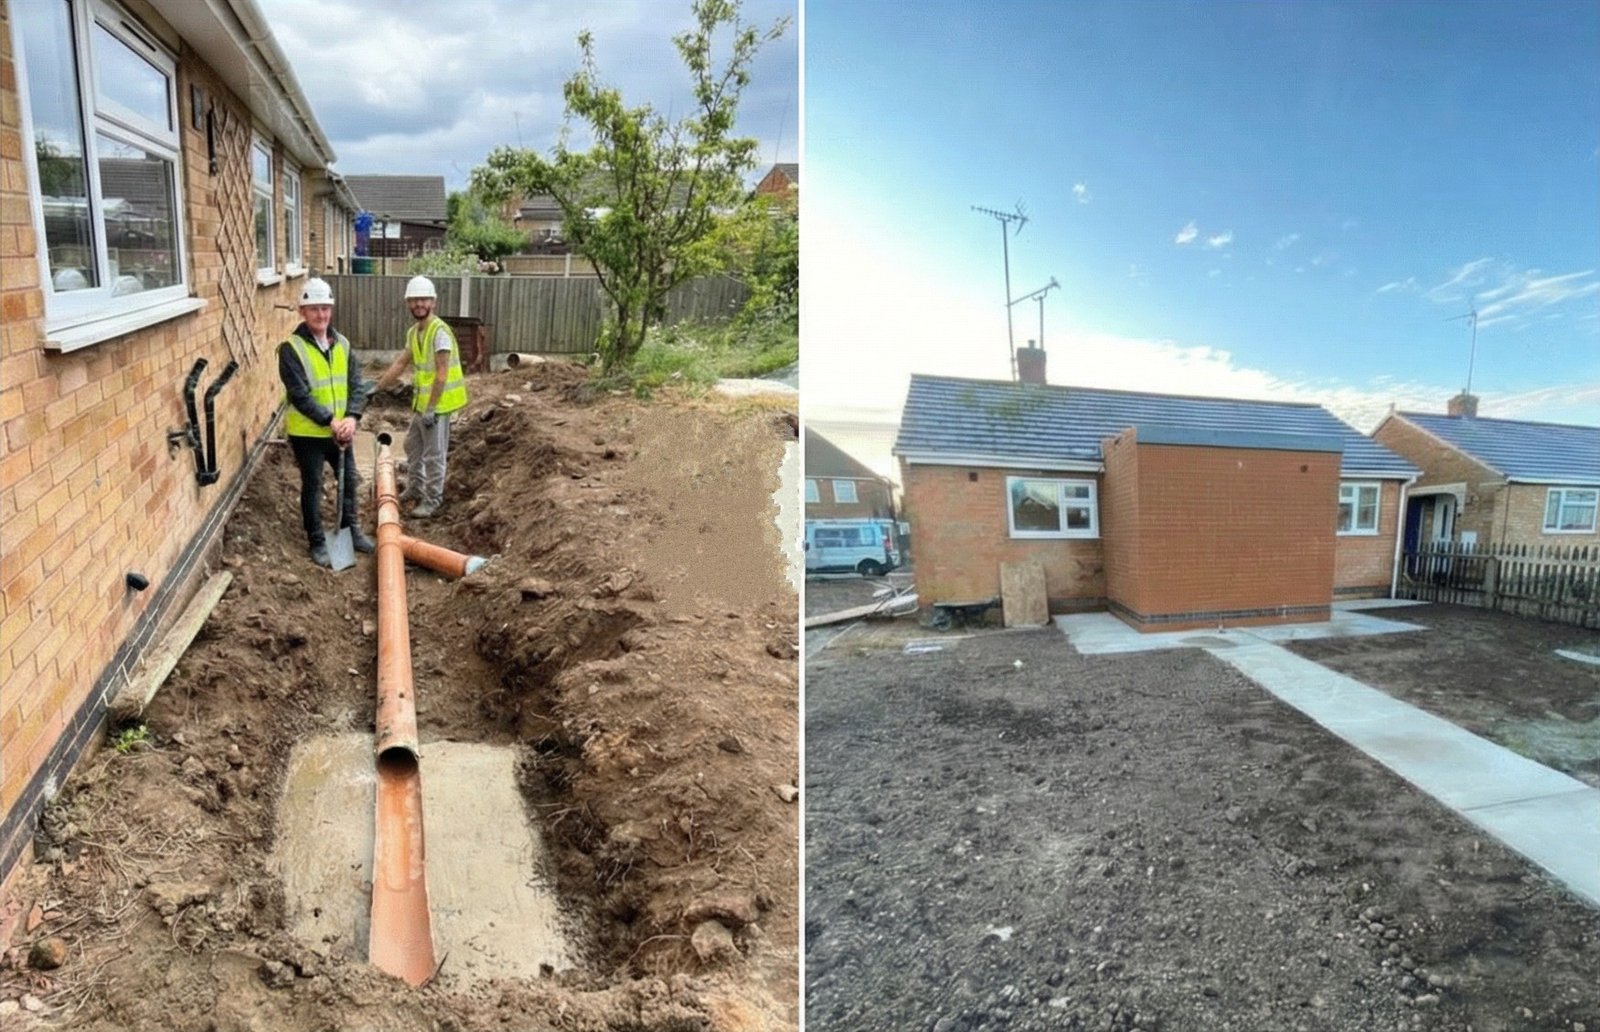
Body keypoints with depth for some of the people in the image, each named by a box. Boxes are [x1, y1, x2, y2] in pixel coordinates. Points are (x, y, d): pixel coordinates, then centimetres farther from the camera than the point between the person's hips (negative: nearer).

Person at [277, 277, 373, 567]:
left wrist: (351, 417, -15)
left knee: (349, 480, 17)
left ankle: (350, 530, 36)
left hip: (341, 430, 5)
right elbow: (299, 395, -20)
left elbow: (356, 385, 0)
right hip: (307, 432, -5)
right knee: (312, 487, 6)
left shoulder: (342, 344, 3)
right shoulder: (291, 348, -15)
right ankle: (317, 542, 19)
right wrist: (330, 421, -23)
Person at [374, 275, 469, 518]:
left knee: (433, 455, 0)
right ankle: (415, 489, 38)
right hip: (421, 402, 9)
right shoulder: (413, 332, 9)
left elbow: (442, 374, -22)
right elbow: (399, 363, 18)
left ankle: (433, 500, 11)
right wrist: (378, 387, 16)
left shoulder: (439, 331, -19)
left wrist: (431, 408, -23)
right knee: (412, 445, 22)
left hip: (437, 403, -9)